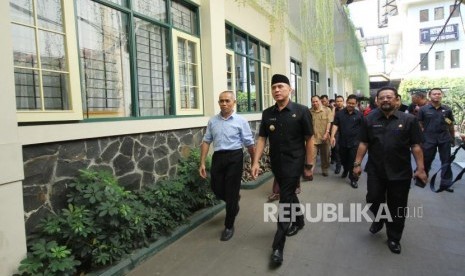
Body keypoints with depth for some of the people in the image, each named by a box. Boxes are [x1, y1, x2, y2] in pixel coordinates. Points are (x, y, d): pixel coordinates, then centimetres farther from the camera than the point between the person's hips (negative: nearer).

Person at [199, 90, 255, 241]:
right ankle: (234, 203, 46)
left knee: (231, 193, 3)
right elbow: (206, 142, 8)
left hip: (234, 157, -4)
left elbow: (250, 144, -3)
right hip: (217, 157, 4)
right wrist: (202, 163, 4)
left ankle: (229, 226, 22)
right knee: (217, 190, 11)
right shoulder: (212, 121, 7)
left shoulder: (241, 121, -4)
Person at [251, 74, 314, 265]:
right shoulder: (267, 114, 3)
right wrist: (256, 161, -6)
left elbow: (309, 139, -6)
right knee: (289, 194, 21)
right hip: (276, 162, 5)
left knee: (285, 199, -6)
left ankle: (278, 246, 0)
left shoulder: (301, 111, -8)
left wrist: (308, 165, -5)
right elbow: (262, 139, 3)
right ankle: (298, 221, 48)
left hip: (294, 162, -5)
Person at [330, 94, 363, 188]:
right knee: (343, 159, 18)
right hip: (342, 141, 2)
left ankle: (353, 179, 12)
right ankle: (345, 170, 46)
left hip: (354, 142, -2)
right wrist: (332, 136, -18)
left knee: (353, 161, -1)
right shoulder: (339, 113, 1)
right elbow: (335, 125, -5)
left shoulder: (359, 114, -1)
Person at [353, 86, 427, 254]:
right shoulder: (369, 120, 2)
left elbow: (416, 146, -2)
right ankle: (379, 219, 36)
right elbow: (363, 144, 3)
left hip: (400, 172, -1)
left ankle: (394, 239, 28)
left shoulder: (409, 120, -2)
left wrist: (420, 168, -5)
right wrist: (357, 163, -1)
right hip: (375, 171, 1)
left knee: (397, 208, 8)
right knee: (374, 199, 2)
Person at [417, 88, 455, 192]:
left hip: (444, 138, 2)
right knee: (426, 160, 8)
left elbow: (451, 125, 11)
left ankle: (445, 183, 13)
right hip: (429, 139, -2)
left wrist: (453, 138, 11)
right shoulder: (423, 109, -1)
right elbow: (420, 125, 0)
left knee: (446, 161, 5)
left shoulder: (447, 109, 5)